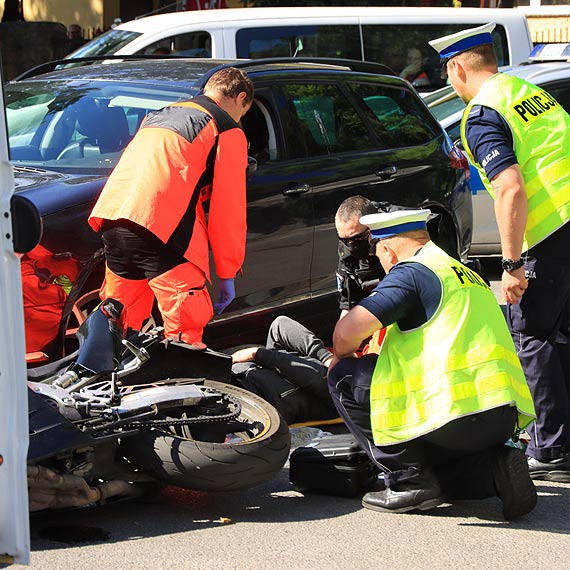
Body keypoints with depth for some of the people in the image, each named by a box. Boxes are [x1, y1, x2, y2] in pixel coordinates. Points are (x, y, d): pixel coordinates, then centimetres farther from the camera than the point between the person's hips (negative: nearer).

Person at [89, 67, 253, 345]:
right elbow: (229, 210, 6)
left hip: (111, 217, 7)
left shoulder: (159, 115, 31)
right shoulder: (228, 131, 10)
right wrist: (227, 274, 10)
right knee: (186, 324, -7)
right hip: (160, 228, -7)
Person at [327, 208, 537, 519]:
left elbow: (349, 330, -13)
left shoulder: (411, 272, -4)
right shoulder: (466, 274, 25)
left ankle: (409, 480, 2)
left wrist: (339, 360, 10)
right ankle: (494, 467, 5)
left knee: (345, 378, 5)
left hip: (457, 412, -9)